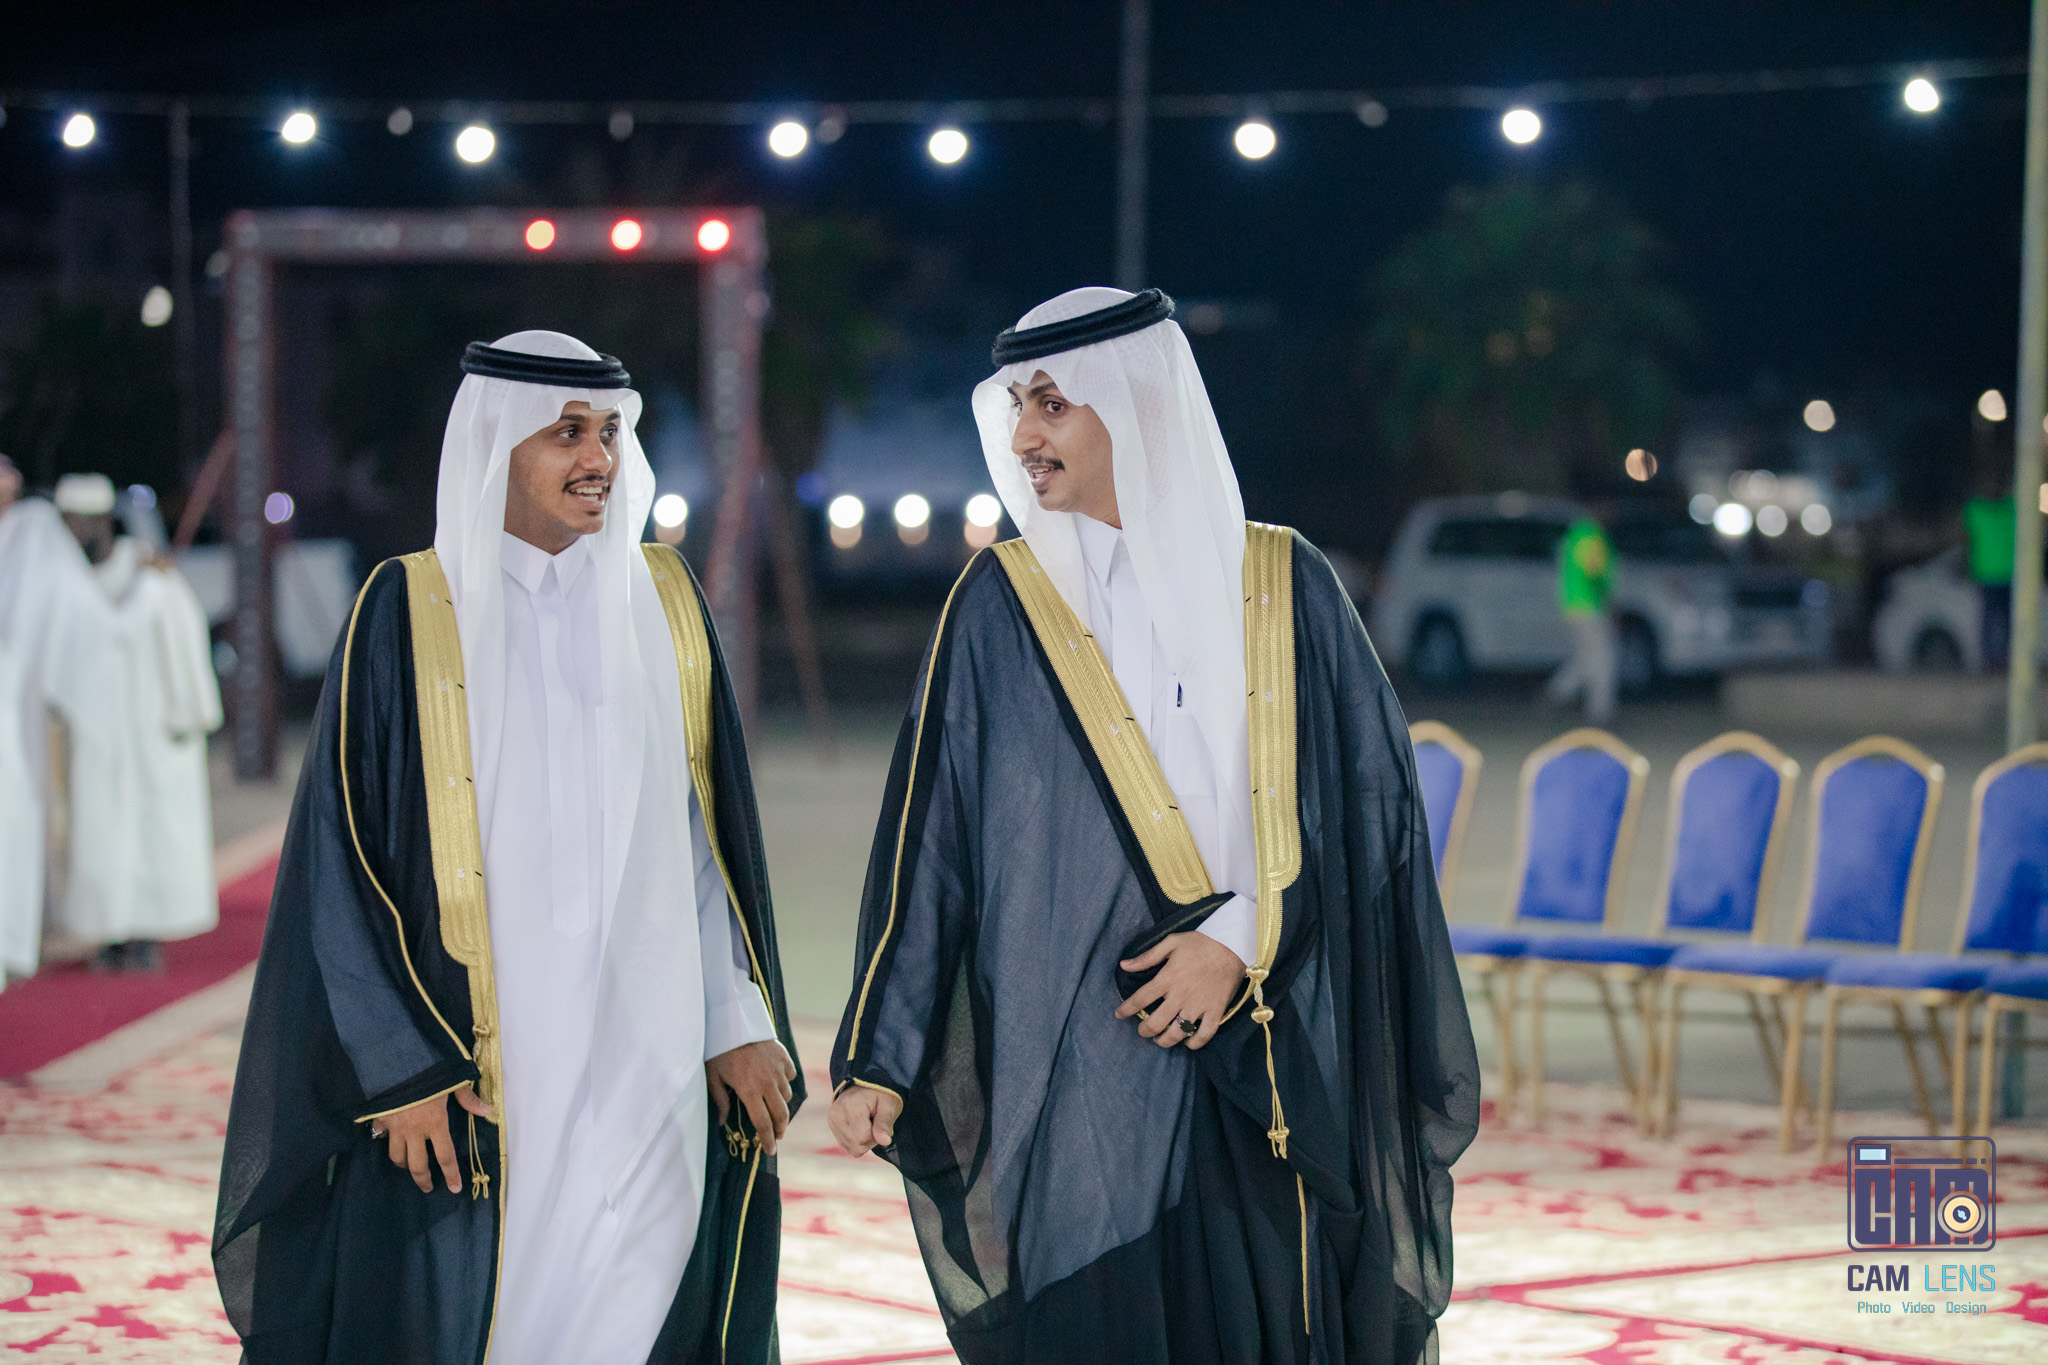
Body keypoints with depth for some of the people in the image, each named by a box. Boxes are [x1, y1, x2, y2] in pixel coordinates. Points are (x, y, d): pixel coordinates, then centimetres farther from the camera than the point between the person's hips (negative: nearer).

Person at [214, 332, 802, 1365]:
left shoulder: (661, 603, 9)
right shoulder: (408, 613, -2)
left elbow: (705, 830, 12)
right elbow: (344, 854, -4)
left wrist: (739, 1022, 5)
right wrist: (400, 1069, -10)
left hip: (648, 1071, 3)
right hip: (470, 1072, -3)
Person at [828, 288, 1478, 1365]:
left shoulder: (1285, 588, 5)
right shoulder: (1003, 605, 3)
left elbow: (1368, 794, 1)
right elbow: (927, 839, -1)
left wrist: (1241, 938, -12)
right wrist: (877, 1062, -7)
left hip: (1280, 1079, 1)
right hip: (1080, 1083, -1)